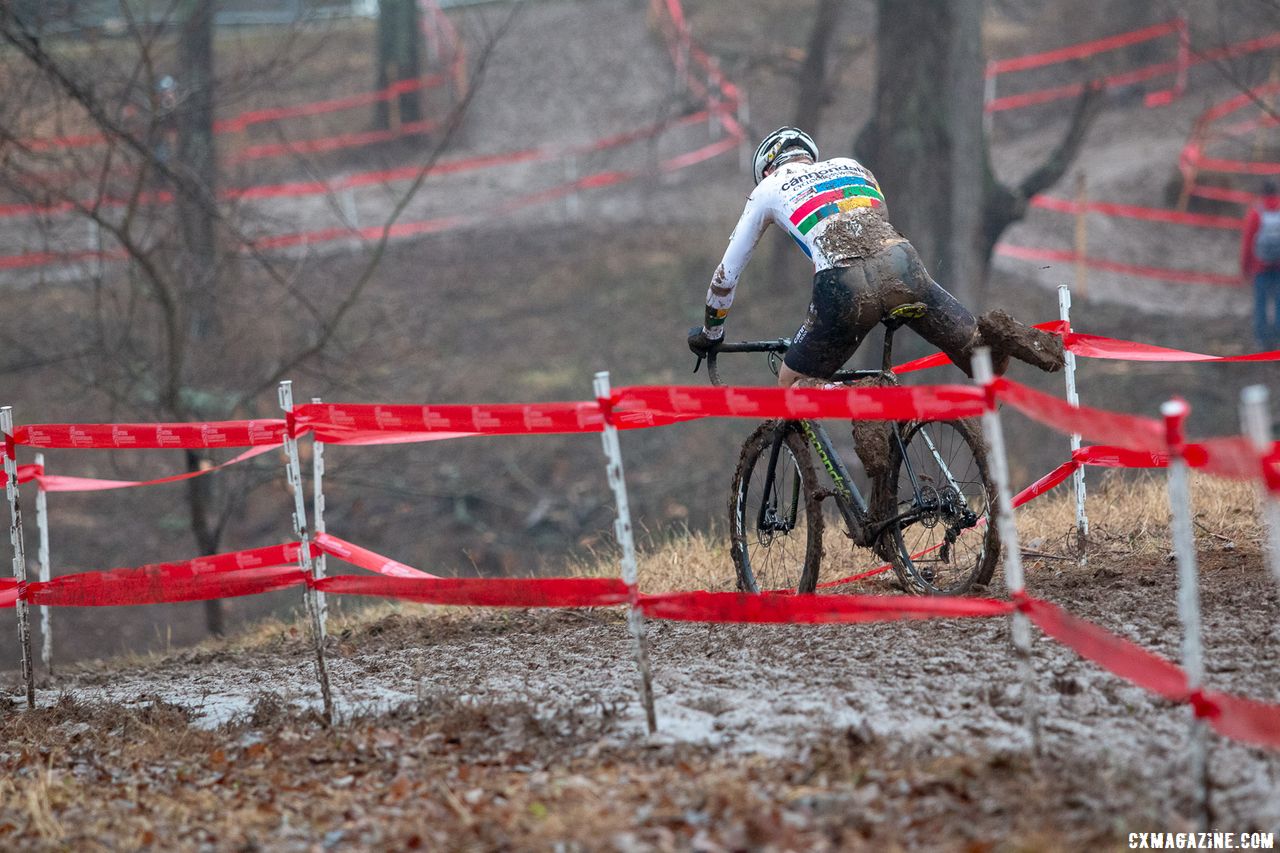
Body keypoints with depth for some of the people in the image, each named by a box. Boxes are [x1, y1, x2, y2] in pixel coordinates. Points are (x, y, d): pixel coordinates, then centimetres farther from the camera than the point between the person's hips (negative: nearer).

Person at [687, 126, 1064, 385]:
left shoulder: (768, 190, 25)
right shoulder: (850, 166, 35)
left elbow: (727, 273, 32)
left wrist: (709, 331, 47)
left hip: (842, 287, -3)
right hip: (901, 266, 3)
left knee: (791, 387, 15)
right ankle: (994, 337, -23)